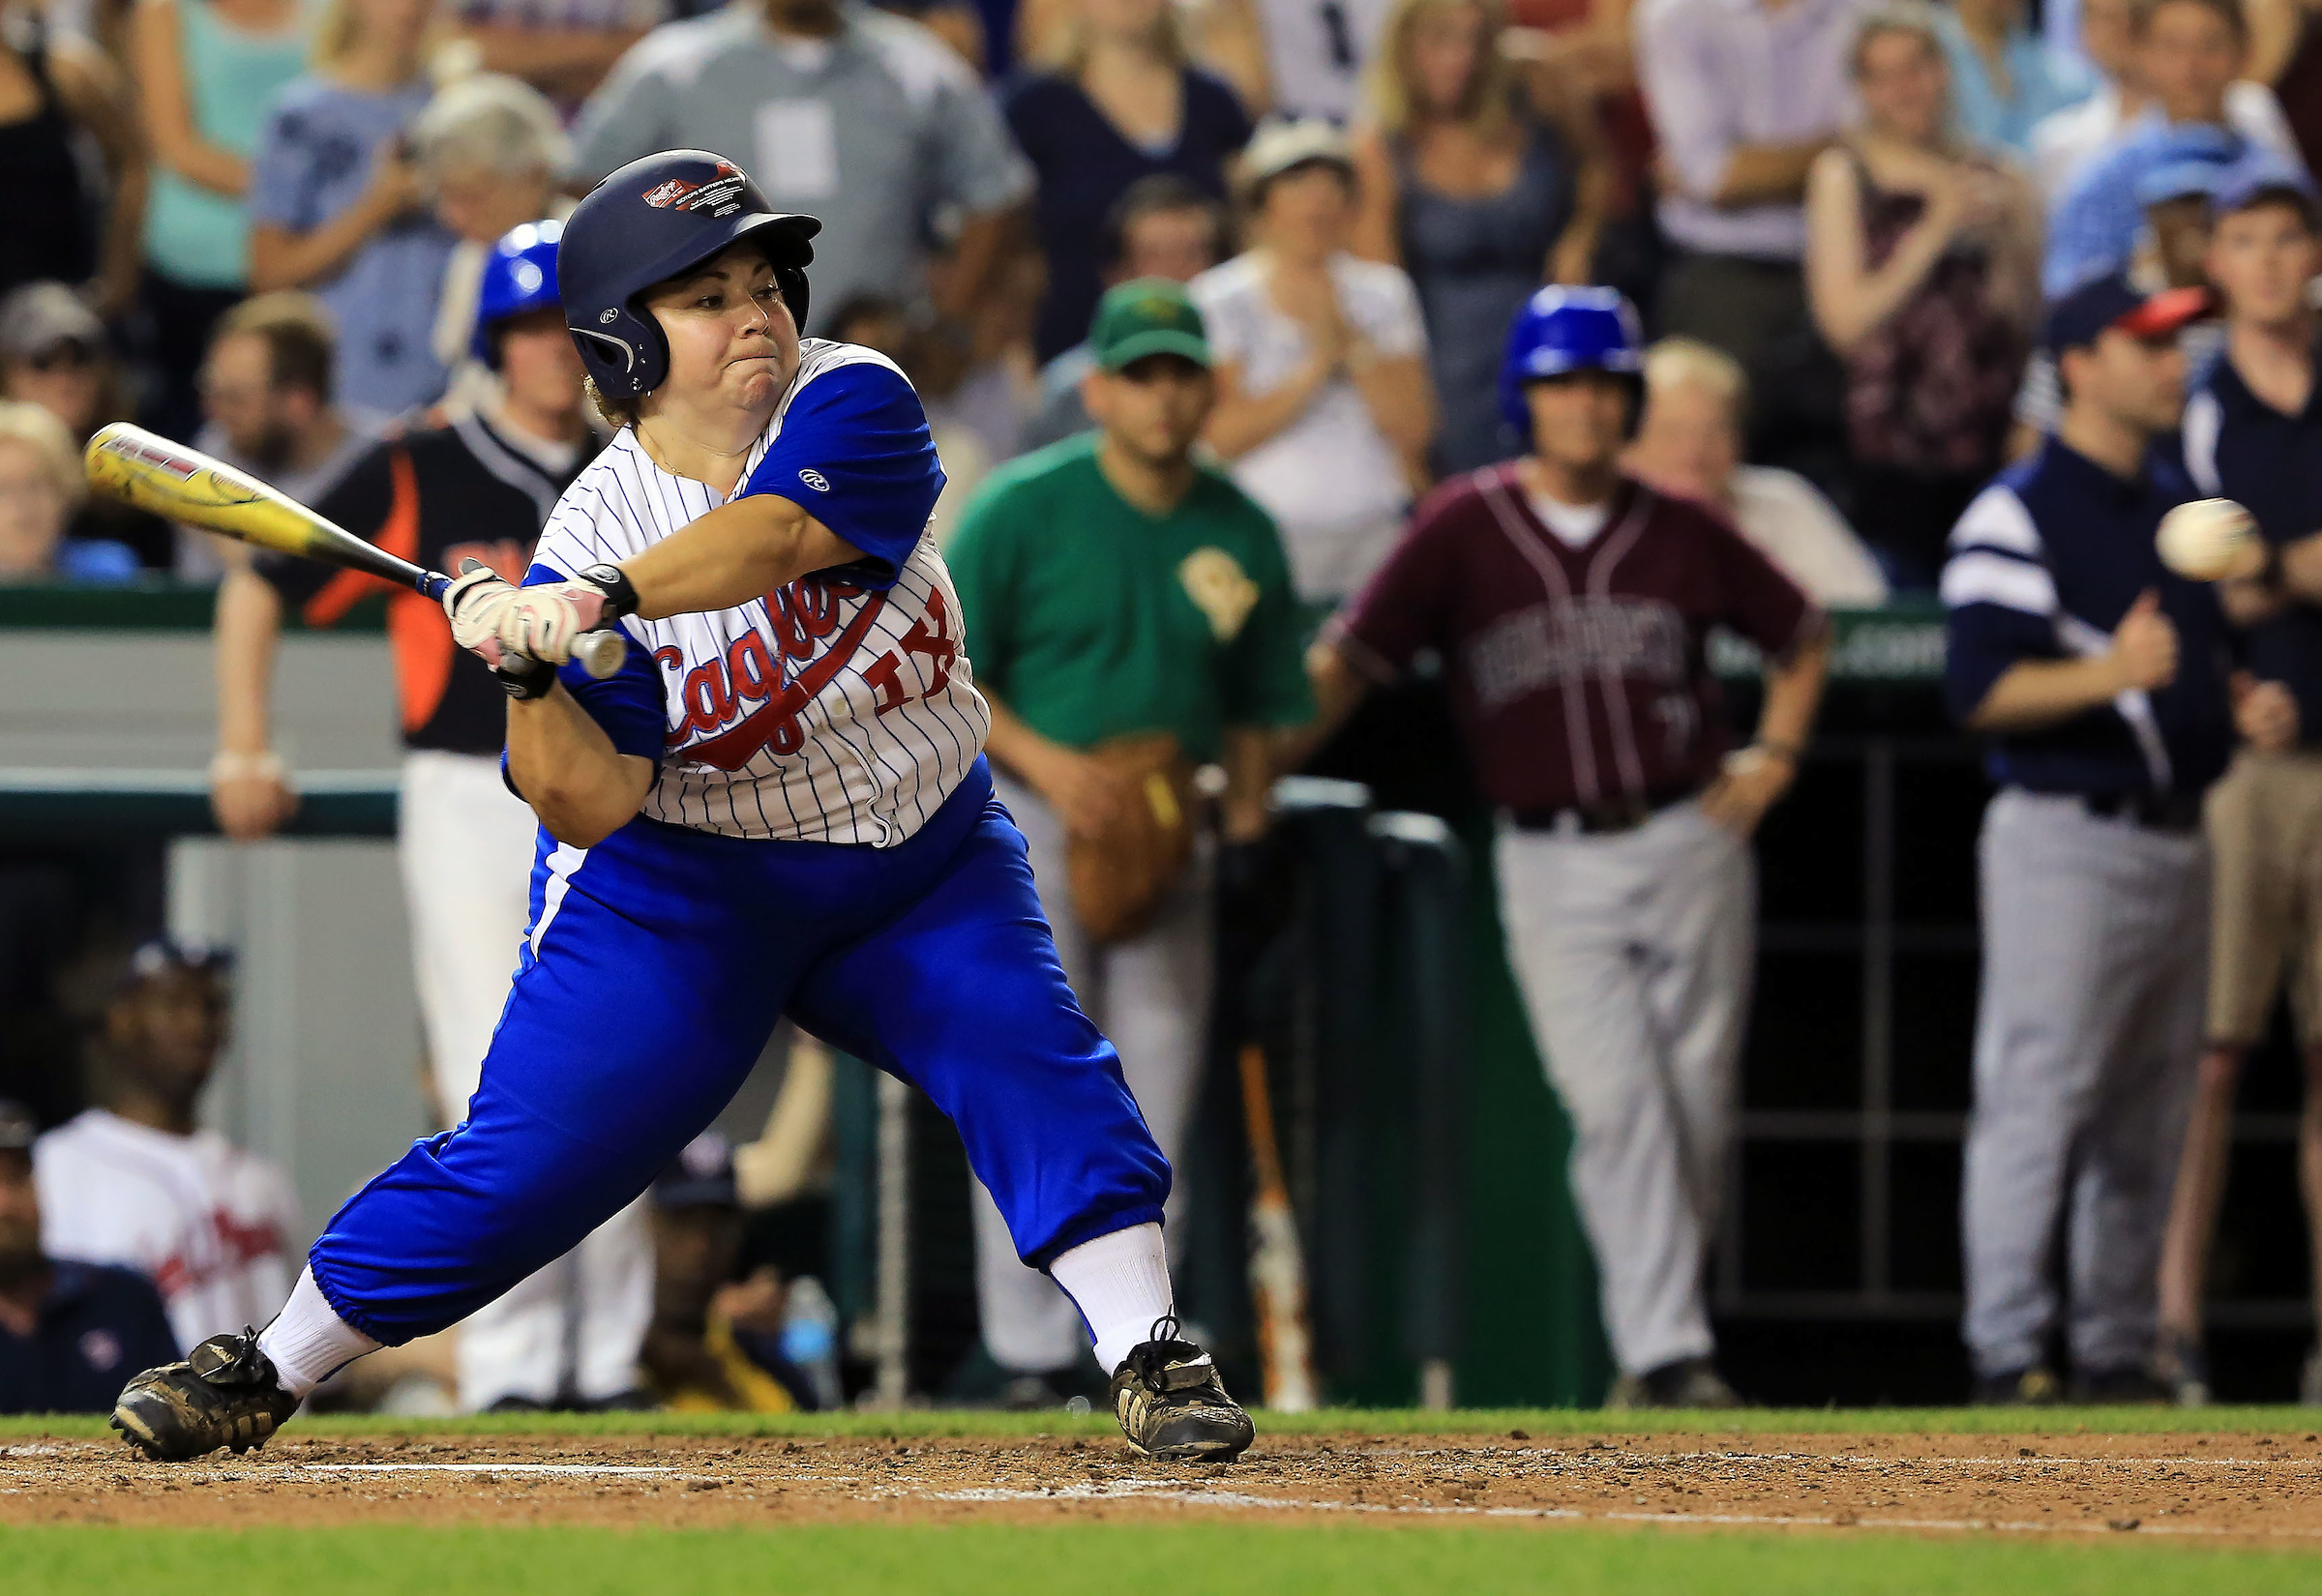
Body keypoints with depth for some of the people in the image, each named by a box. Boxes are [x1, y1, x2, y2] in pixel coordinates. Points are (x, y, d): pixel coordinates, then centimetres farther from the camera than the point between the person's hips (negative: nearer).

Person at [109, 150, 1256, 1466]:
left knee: (1033, 1053, -19)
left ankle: (1150, 1356, -10)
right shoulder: (590, 539, -17)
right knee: (530, 1149, -3)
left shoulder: (850, 400, -16)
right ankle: (267, 1370, 11)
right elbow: (591, 806, -22)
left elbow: (781, 530, -39)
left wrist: (600, 603, -50)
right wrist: (529, 681, -40)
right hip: (686, 884, -2)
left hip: (925, 863, 2)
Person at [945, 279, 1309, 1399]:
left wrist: (1245, 804, -3)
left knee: (1155, 1101, 2)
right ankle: (1030, 1356, -4)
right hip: (1032, 823, -4)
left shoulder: (1240, 533, 6)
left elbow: (1255, 704, 16)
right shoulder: (1021, 509, -6)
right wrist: (1047, 762, -20)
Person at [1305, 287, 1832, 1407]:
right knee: (1618, 1106, -11)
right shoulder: (1463, 529, -1)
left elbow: (1801, 634, 20)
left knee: (1698, 1103, 4)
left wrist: (1776, 755, 9)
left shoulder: (1681, 534, 5)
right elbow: (1348, 662, -6)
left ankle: (1660, 1335, 18)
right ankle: (1665, 1353, -13)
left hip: (1689, 842, 2)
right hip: (1552, 863, -2)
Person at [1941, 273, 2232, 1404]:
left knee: (2149, 1122, 10)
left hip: (2178, 837, 8)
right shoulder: (2016, 515, -9)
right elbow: (1979, 691, -17)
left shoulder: (2180, 502, 16)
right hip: (2068, 838, -8)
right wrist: (2106, 677, -31)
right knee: (2038, 1099, -11)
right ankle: (2007, 1356, -11)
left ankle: (2116, 1356, 16)